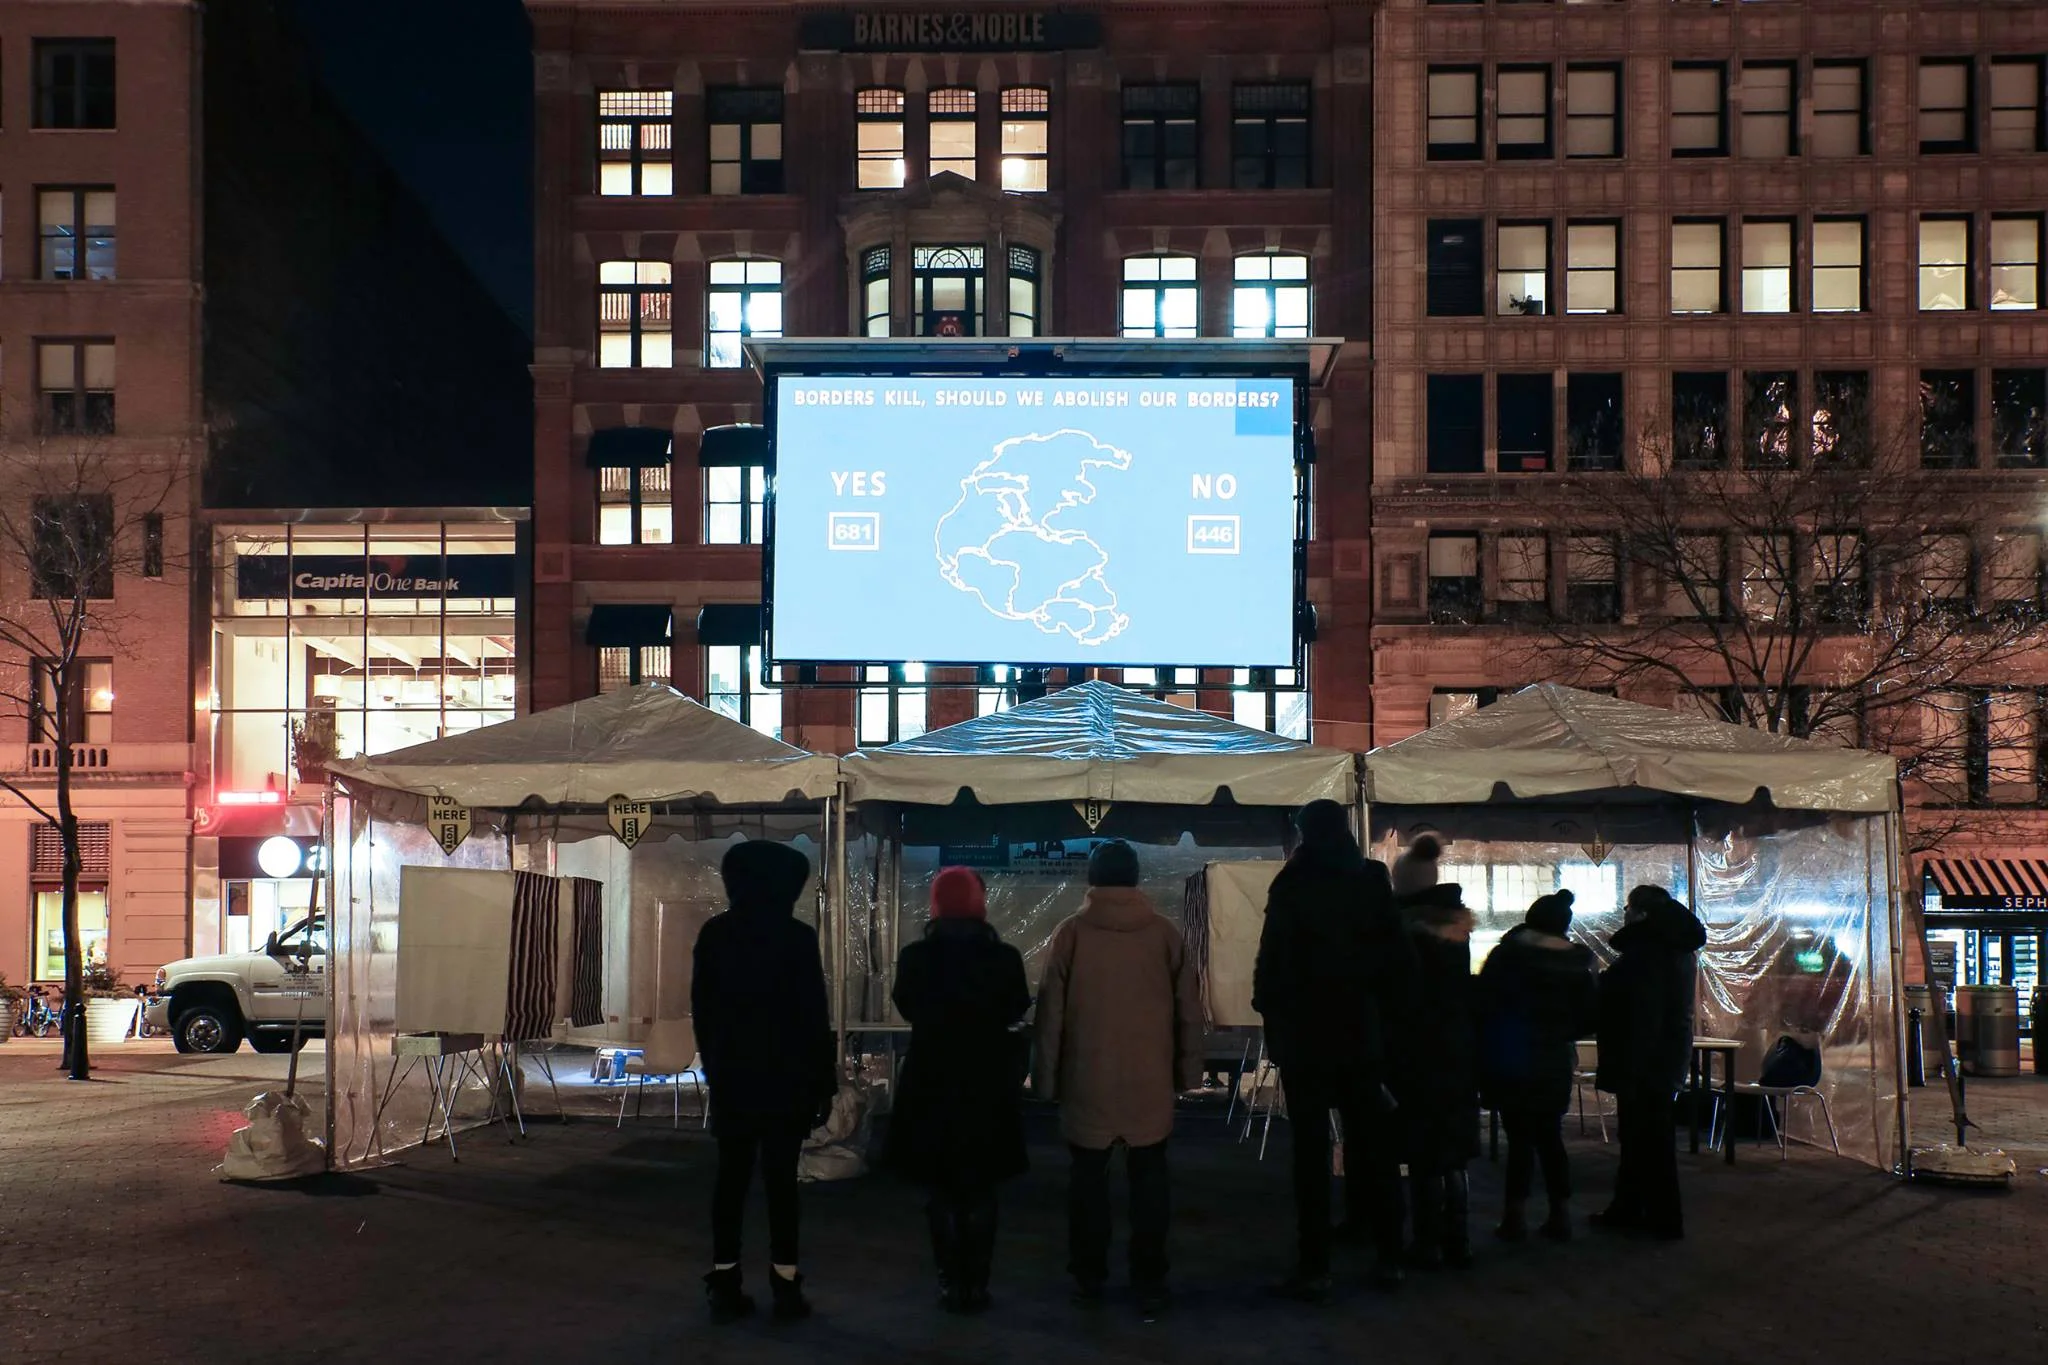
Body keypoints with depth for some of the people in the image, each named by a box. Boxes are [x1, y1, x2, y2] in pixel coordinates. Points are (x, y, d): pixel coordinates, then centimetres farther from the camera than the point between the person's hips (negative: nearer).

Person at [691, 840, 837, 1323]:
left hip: (730, 1075, 3)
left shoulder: (713, 934, 1)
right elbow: (814, 1015, -9)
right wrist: (825, 1083, -2)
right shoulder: (797, 937, -10)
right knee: (780, 1178, 1)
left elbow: (702, 1009, 6)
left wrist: (713, 1067, 15)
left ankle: (725, 1285, 6)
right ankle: (785, 1285, 2)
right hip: (785, 1077, -3)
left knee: (731, 1177, 6)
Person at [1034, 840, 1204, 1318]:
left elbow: (1051, 1010, -3)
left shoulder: (1072, 933, -5)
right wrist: (1187, 1071, 11)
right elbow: (1188, 1007, 2)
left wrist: (1048, 1076, 6)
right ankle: (1149, 1284, 5)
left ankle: (1088, 1278, 17)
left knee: (1089, 1176, 12)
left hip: (1088, 1078, 0)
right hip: (1149, 1079, 0)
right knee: (1148, 1178, 6)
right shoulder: (1165, 933, -2)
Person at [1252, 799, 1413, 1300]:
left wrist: (1271, 1014, 3)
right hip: (1362, 1035, 4)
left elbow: (1273, 961, -11)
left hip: (1305, 1037, -3)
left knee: (1311, 1150, -1)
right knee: (1373, 1145, 11)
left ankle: (1315, 1267, -2)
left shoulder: (1292, 888, -9)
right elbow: (1400, 959, 2)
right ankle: (1389, 1256, 16)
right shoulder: (1372, 883, 2)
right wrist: (1385, 1010, 11)